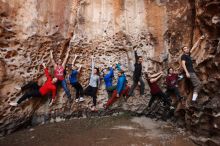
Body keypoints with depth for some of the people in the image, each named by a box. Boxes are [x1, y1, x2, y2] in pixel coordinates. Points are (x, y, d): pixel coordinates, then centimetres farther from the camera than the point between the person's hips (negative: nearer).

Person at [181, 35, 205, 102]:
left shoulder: (188, 54, 18)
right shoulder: (183, 56, -5)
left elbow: (195, 46, 24)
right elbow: (183, 64, -18)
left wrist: (200, 39, 21)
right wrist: (186, 72, -27)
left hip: (192, 71, 9)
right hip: (189, 72, -9)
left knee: (198, 84, 8)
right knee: (198, 84, -14)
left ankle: (194, 96, 8)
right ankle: (194, 96, -13)